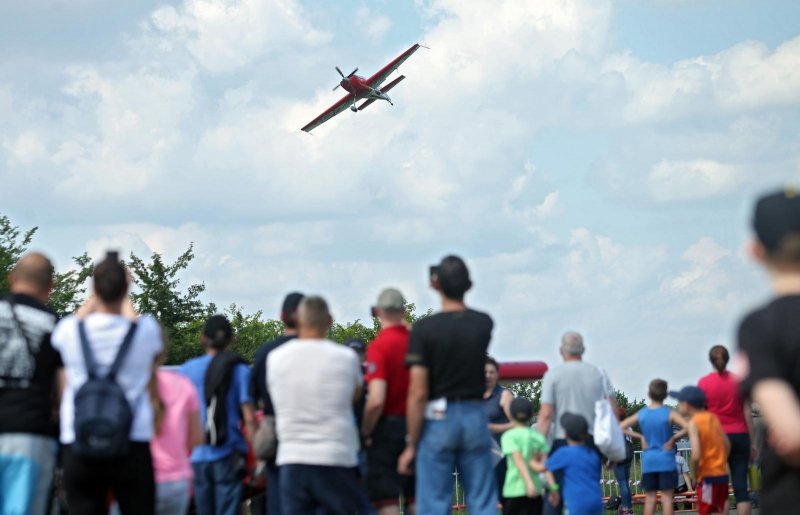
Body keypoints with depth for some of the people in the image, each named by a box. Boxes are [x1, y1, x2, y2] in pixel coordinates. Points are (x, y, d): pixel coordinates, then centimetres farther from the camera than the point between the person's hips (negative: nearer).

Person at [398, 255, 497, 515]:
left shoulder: (425, 328, -11)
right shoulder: (483, 324, 1)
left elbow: (418, 393, -13)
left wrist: (411, 445, -6)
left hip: (438, 418, -3)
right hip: (475, 417, 3)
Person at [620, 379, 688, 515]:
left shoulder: (641, 414, 2)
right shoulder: (669, 414, -8)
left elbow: (620, 428, 3)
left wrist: (641, 437, 3)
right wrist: (675, 438, -8)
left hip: (648, 461, 3)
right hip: (666, 460, -3)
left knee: (650, 497, 6)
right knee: (667, 496, 0)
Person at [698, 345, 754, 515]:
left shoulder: (703, 383, 0)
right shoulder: (740, 381, 2)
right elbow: (748, 414, 2)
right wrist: (751, 443, 7)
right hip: (739, 436, 1)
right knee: (740, 484, 0)